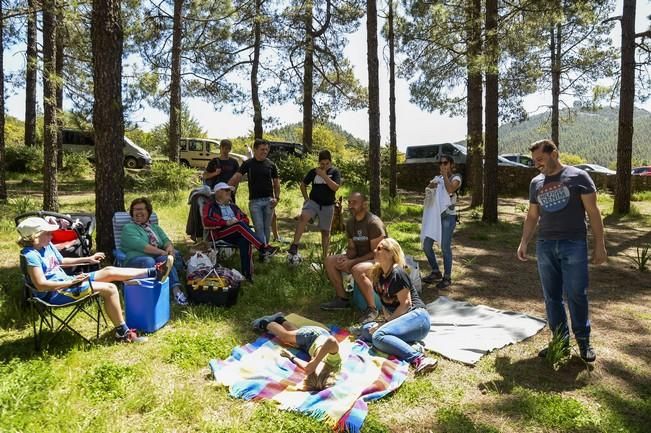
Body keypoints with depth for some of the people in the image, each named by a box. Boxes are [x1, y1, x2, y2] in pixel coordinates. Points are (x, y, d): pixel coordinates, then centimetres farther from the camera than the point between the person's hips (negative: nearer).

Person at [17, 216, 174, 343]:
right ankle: (123, 332, -10)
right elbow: (41, 285, -25)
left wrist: (88, 259, 23)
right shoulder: (31, 255, -20)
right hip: (56, 294, -9)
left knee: (110, 271, -2)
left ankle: (154, 272, 0)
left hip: (66, 283, 9)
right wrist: (71, 282, -23)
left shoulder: (48, 245, 7)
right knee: (109, 289, -19)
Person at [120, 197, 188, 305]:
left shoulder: (155, 227, 28)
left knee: (165, 259, -31)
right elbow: (140, 245, -7)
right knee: (149, 262, -37)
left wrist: (169, 247, -13)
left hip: (158, 257, 4)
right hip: (136, 259, -4)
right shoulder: (128, 228, 10)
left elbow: (166, 240, 13)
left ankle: (176, 291, -44)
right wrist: (162, 252, -16)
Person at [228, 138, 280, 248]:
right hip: (254, 201, -1)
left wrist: (277, 197, -4)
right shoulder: (248, 164, 0)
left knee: (267, 227, 9)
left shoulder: (271, 164, 5)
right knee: (259, 227, -5)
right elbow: (236, 177, -7)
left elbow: (276, 182, 9)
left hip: (268, 200, 2)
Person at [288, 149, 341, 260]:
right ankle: (294, 245, -32)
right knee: (303, 217, -29)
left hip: (327, 206, 0)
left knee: (325, 231, 7)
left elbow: (335, 187, -17)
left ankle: (325, 257, 18)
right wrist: (306, 198, 4)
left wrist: (323, 175, -21)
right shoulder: (313, 172, 3)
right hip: (313, 202, 0)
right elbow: (303, 185, 15)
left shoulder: (335, 172, -1)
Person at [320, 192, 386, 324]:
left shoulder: (374, 223, -20)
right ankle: (342, 299, 5)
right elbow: (352, 248, 9)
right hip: (359, 258, 8)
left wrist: (352, 262, -24)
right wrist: (346, 257, -15)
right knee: (329, 261, -4)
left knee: (357, 270, -38)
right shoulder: (350, 223, 5)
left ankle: (372, 309, -20)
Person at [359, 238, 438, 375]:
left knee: (379, 336, -29)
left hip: (417, 317, -9)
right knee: (366, 330, -10)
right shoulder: (378, 274, 13)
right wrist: (386, 318, -2)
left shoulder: (397, 274, -12)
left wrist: (387, 322, -13)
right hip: (400, 319, 9)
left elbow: (406, 304, -15)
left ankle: (418, 359, -33)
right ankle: (408, 344, -15)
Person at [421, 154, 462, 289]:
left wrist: (445, 175, -12)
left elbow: (450, 189, -22)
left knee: (445, 247, -4)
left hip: (448, 216, -6)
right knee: (426, 245, 5)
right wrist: (430, 186, -18)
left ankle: (447, 277, 9)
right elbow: (426, 191, 3)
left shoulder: (456, 178, -1)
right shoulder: (437, 178, 16)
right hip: (434, 215, 6)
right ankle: (436, 272, 22)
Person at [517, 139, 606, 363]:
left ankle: (584, 342, 15)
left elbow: (593, 212, -1)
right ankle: (561, 341, 17)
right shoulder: (536, 183, 12)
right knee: (552, 297, 6)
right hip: (545, 246, 4)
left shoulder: (578, 177, -1)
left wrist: (599, 244, -4)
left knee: (576, 295, -1)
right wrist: (524, 242, 9)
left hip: (574, 245, -4)